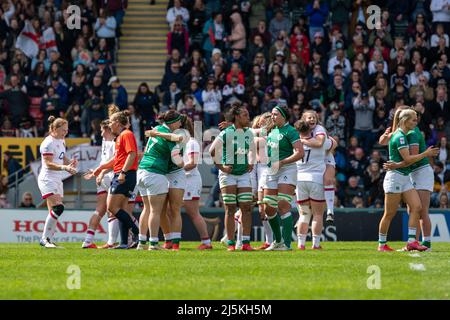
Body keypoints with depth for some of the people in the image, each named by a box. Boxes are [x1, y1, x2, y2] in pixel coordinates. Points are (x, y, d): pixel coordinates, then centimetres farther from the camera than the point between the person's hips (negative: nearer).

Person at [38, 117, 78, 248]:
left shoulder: (61, 141, 15)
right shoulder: (48, 143, -13)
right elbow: (48, 164, -18)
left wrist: (70, 163, 1)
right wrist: (64, 167, -30)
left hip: (57, 180, 9)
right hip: (47, 179, -9)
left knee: (54, 213, 4)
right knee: (57, 208, -21)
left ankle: (48, 240, 6)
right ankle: (45, 239, -16)